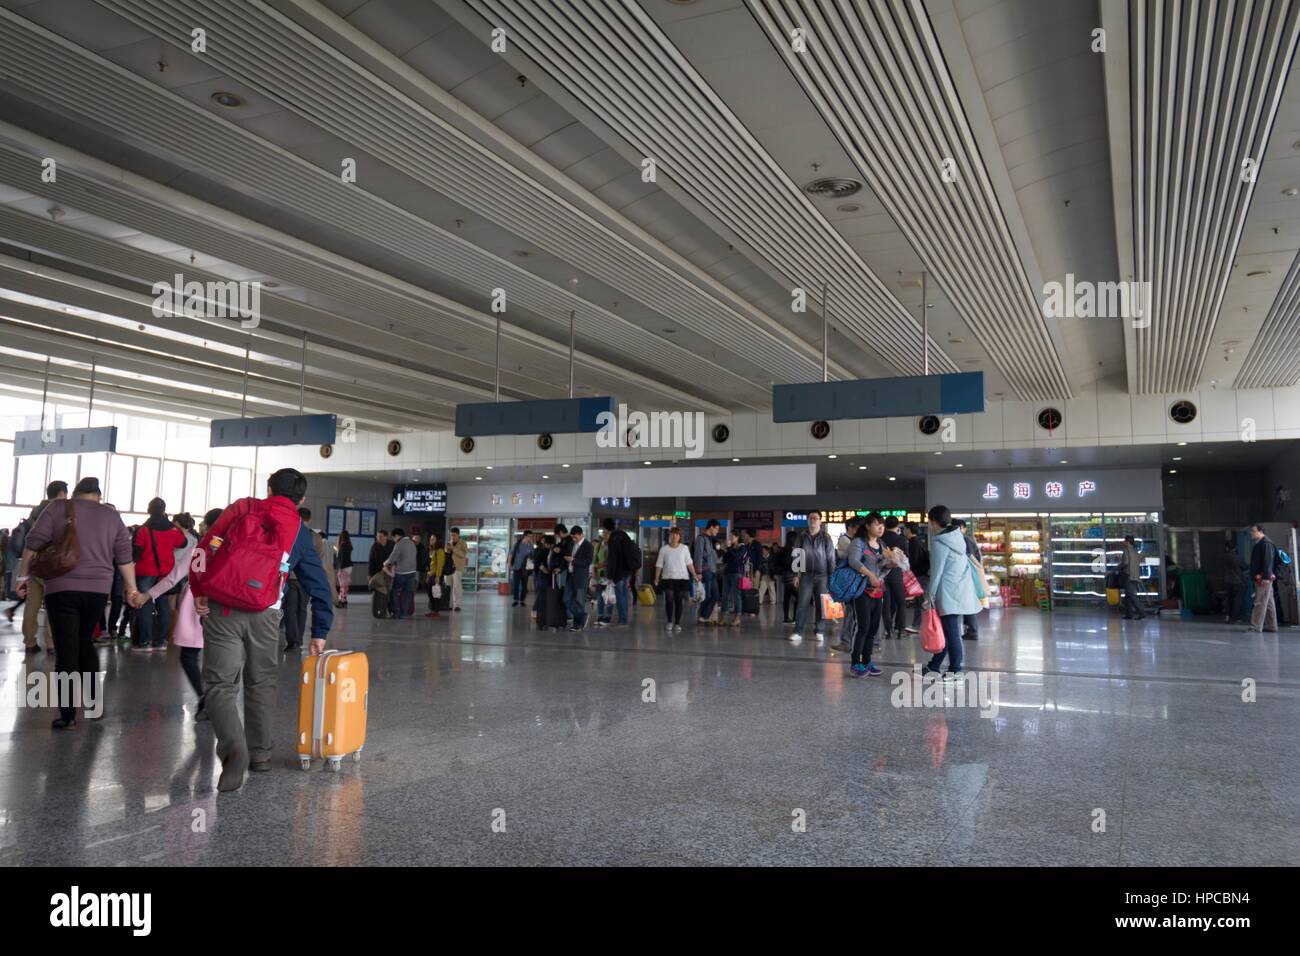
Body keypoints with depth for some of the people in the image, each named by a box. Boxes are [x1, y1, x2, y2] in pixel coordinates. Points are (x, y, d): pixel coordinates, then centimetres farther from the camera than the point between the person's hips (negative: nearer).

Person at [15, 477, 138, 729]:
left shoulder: (58, 509, 3)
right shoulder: (112, 516, 10)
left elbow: (33, 544, -1)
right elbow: (124, 557, 9)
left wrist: (23, 576, 6)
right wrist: (131, 588, 14)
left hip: (62, 588, -3)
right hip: (98, 589, 3)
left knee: (66, 650, -1)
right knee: (86, 643, 21)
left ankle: (68, 715, 0)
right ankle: (93, 701, 18)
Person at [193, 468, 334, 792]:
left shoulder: (243, 508, 10)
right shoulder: (300, 531, 13)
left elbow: (206, 547, 1)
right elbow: (319, 587, 15)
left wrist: (198, 591, 7)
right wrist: (319, 633, 22)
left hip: (223, 608, -1)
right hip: (265, 615, 1)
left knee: (220, 684, 2)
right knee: (261, 684, 18)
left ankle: (234, 747, -20)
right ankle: (260, 753, 26)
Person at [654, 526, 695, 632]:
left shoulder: (684, 548, 5)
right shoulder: (664, 549, 5)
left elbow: (689, 563, 3)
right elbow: (659, 565, 5)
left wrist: (694, 574, -7)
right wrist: (656, 578, -2)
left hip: (682, 578, 0)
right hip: (668, 578, 0)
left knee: (679, 601, 1)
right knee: (669, 599, -8)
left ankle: (677, 623, 11)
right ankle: (670, 621, 9)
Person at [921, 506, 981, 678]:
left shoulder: (939, 542, -13)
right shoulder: (957, 536, 11)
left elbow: (936, 572, -14)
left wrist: (930, 595, -9)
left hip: (949, 594, -8)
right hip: (961, 591, 8)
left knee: (951, 632, -3)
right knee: (945, 631, 13)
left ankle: (955, 671, 0)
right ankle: (934, 666, 21)